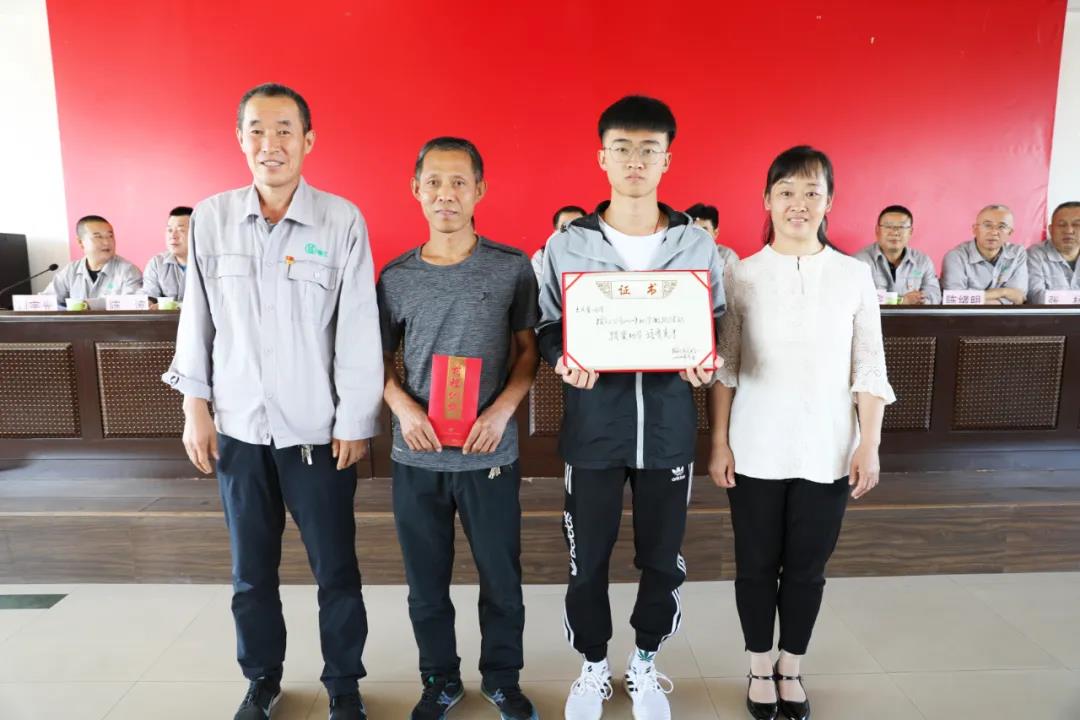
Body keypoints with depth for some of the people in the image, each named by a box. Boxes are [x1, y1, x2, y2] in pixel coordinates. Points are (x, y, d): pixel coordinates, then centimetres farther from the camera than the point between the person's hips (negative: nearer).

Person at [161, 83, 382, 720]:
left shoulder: (342, 220, -7)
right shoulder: (211, 218, 2)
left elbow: (358, 328, -7)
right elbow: (198, 317, 8)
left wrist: (356, 421, -6)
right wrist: (196, 405, 5)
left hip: (317, 428, -2)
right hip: (238, 426, 3)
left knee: (335, 568, 7)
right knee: (251, 570, 16)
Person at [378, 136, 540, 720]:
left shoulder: (512, 267, -3)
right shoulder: (395, 277, 2)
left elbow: (528, 349, 3)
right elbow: (381, 360, 9)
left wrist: (502, 410, -12)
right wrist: (403, 407, -9)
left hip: (490, 454, -1)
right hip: (416, 457, 2)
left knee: (501, 579, 11)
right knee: (426, 583, 14)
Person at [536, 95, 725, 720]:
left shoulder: (699, 244, 2)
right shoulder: (567, 245, -1)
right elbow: (548, 330, 4)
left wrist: (706, 362, -14)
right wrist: (565, 362, -18)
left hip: (669, 429, 1)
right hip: (593, 429, 0)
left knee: (663, 559, 14)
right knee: (587, 561, 11)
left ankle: (645, 663, 40)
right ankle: (594, 667, 37)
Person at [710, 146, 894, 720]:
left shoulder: (854, 275, 1)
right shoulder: (740, 275, -2)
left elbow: (869, 370, 2)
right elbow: (724, 368, -1)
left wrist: (870, 445, -2)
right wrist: (719, 443, -3)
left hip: (828, 451, 1)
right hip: (756, 450, -1)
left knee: (807, 565, 13)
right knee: (756, 564, 11)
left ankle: (791, 668, 34)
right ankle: (760, 667, 32)